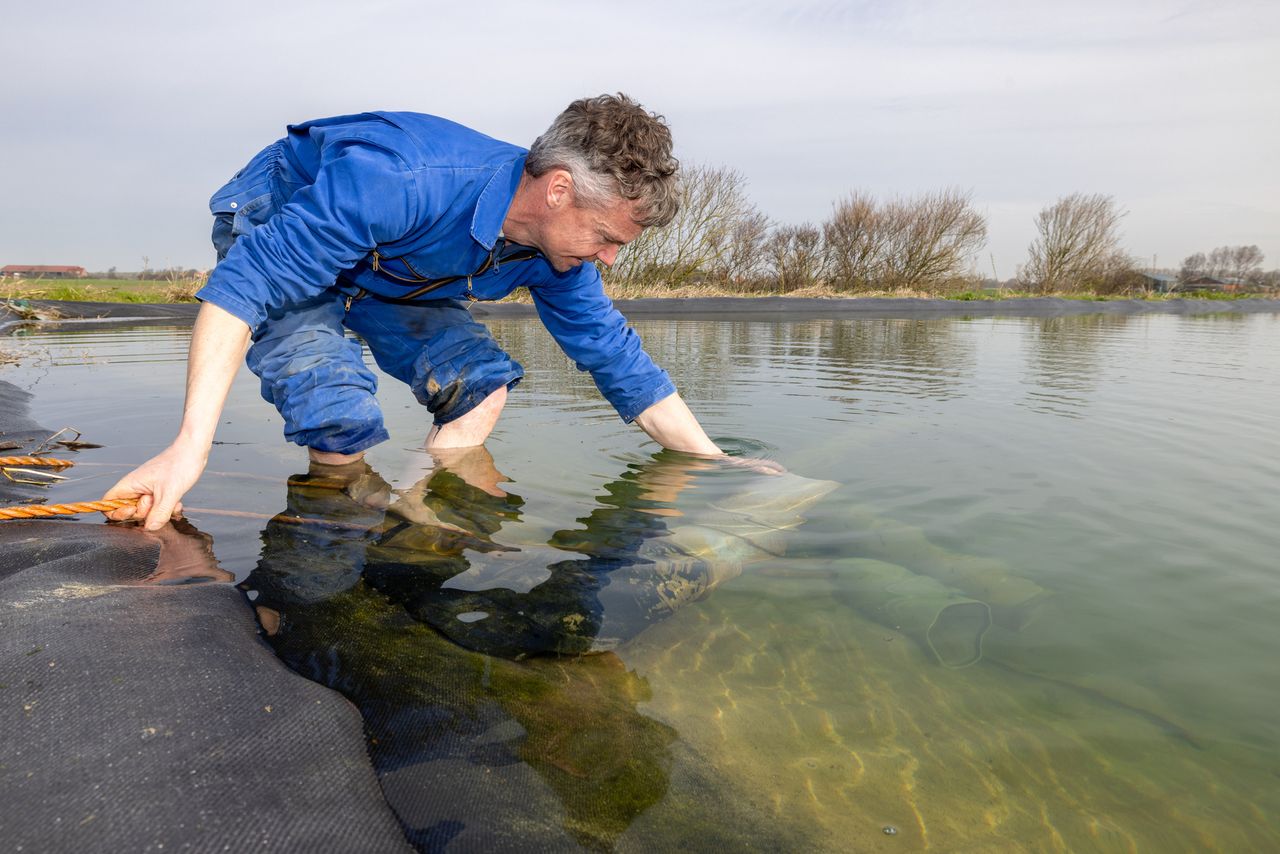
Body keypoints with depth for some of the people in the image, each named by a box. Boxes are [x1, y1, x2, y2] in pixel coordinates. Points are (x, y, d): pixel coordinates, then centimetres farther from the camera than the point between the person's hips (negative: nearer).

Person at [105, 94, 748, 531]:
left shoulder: (556, 253, -18)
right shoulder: (403, 181, -42)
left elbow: (623, 365, -10)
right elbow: (245, 282, -42)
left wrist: (720, 466, -11)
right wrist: (190, 448, -50)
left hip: (381, 269, 6)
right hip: (273, 231, -6)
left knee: (482, 382, -14)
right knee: (343, 417, -28)